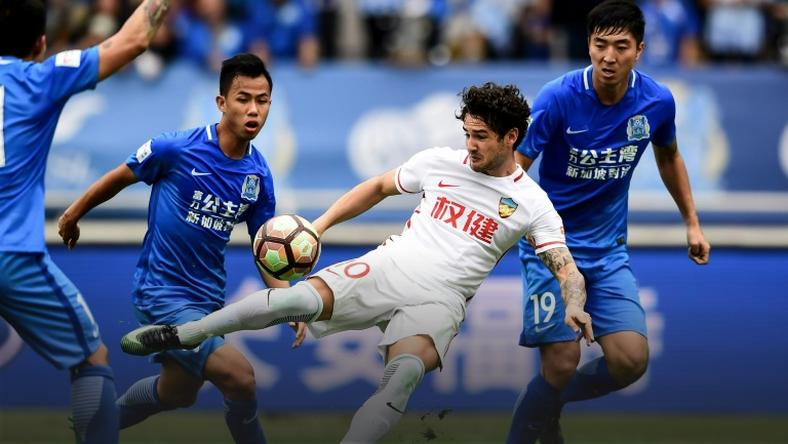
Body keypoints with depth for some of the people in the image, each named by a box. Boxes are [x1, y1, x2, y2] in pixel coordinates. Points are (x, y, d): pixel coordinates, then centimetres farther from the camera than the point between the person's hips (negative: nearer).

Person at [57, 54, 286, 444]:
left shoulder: (259, 175, -2)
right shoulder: (177, 148, -18)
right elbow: (120, 177, -1)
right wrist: (73, 215, 11)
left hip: (207, 296, 7)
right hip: (162, 292, -7)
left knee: (177, 393, 25)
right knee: (240, 377, -22)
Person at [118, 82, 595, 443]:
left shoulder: (532, 202, 2)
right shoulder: (440, 161, 9)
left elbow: (566, 268, -4)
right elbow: (378, 187, 22)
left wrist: (574, 307, -26)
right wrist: (319, 225, 13)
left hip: (440, 298, -2)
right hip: (389, 266, 2)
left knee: (405, 373, -35)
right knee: (300, 299, -23)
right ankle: (183, 335, -8)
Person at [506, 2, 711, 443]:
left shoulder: (657, 101, -6)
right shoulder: (559, 98, -18)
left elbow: (669, 156, 16)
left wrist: (692, 222, 18)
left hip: (609, 250, 4)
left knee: (631, 360, -8)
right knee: (562, 363, -12)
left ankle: (549, 405, 19)